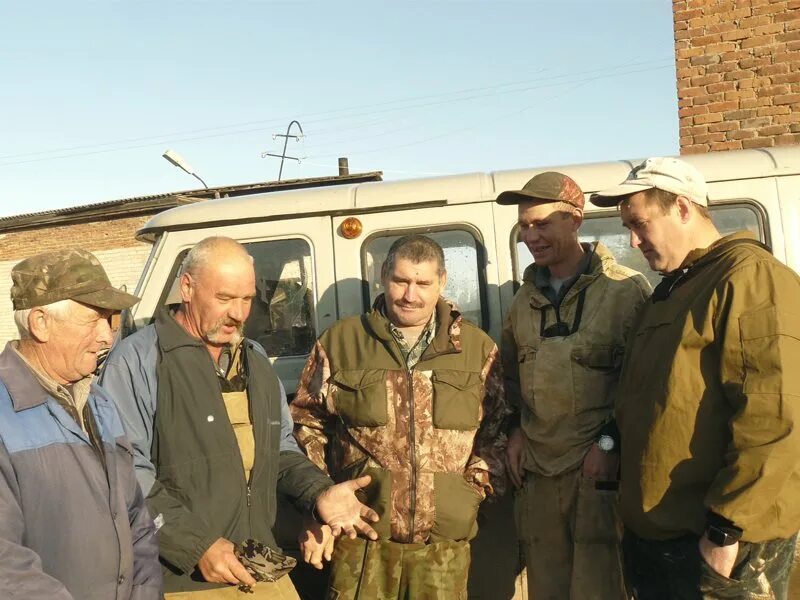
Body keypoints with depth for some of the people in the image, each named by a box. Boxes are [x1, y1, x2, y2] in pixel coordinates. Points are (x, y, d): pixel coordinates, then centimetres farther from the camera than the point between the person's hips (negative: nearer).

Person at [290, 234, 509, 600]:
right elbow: (306, 422, 10)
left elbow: (496, 429, 14)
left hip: (445, 543, 1)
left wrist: (478, 481, 2)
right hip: (361, 541, -1)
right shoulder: (339, 341, 4)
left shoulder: (478, 348, 6)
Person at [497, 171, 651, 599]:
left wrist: (609, 442, -13)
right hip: (537, 471, 6)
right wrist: (515, 430, 11)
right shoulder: (525, 299, 12)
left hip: (600, 470, -5)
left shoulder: (626, 290, -6)